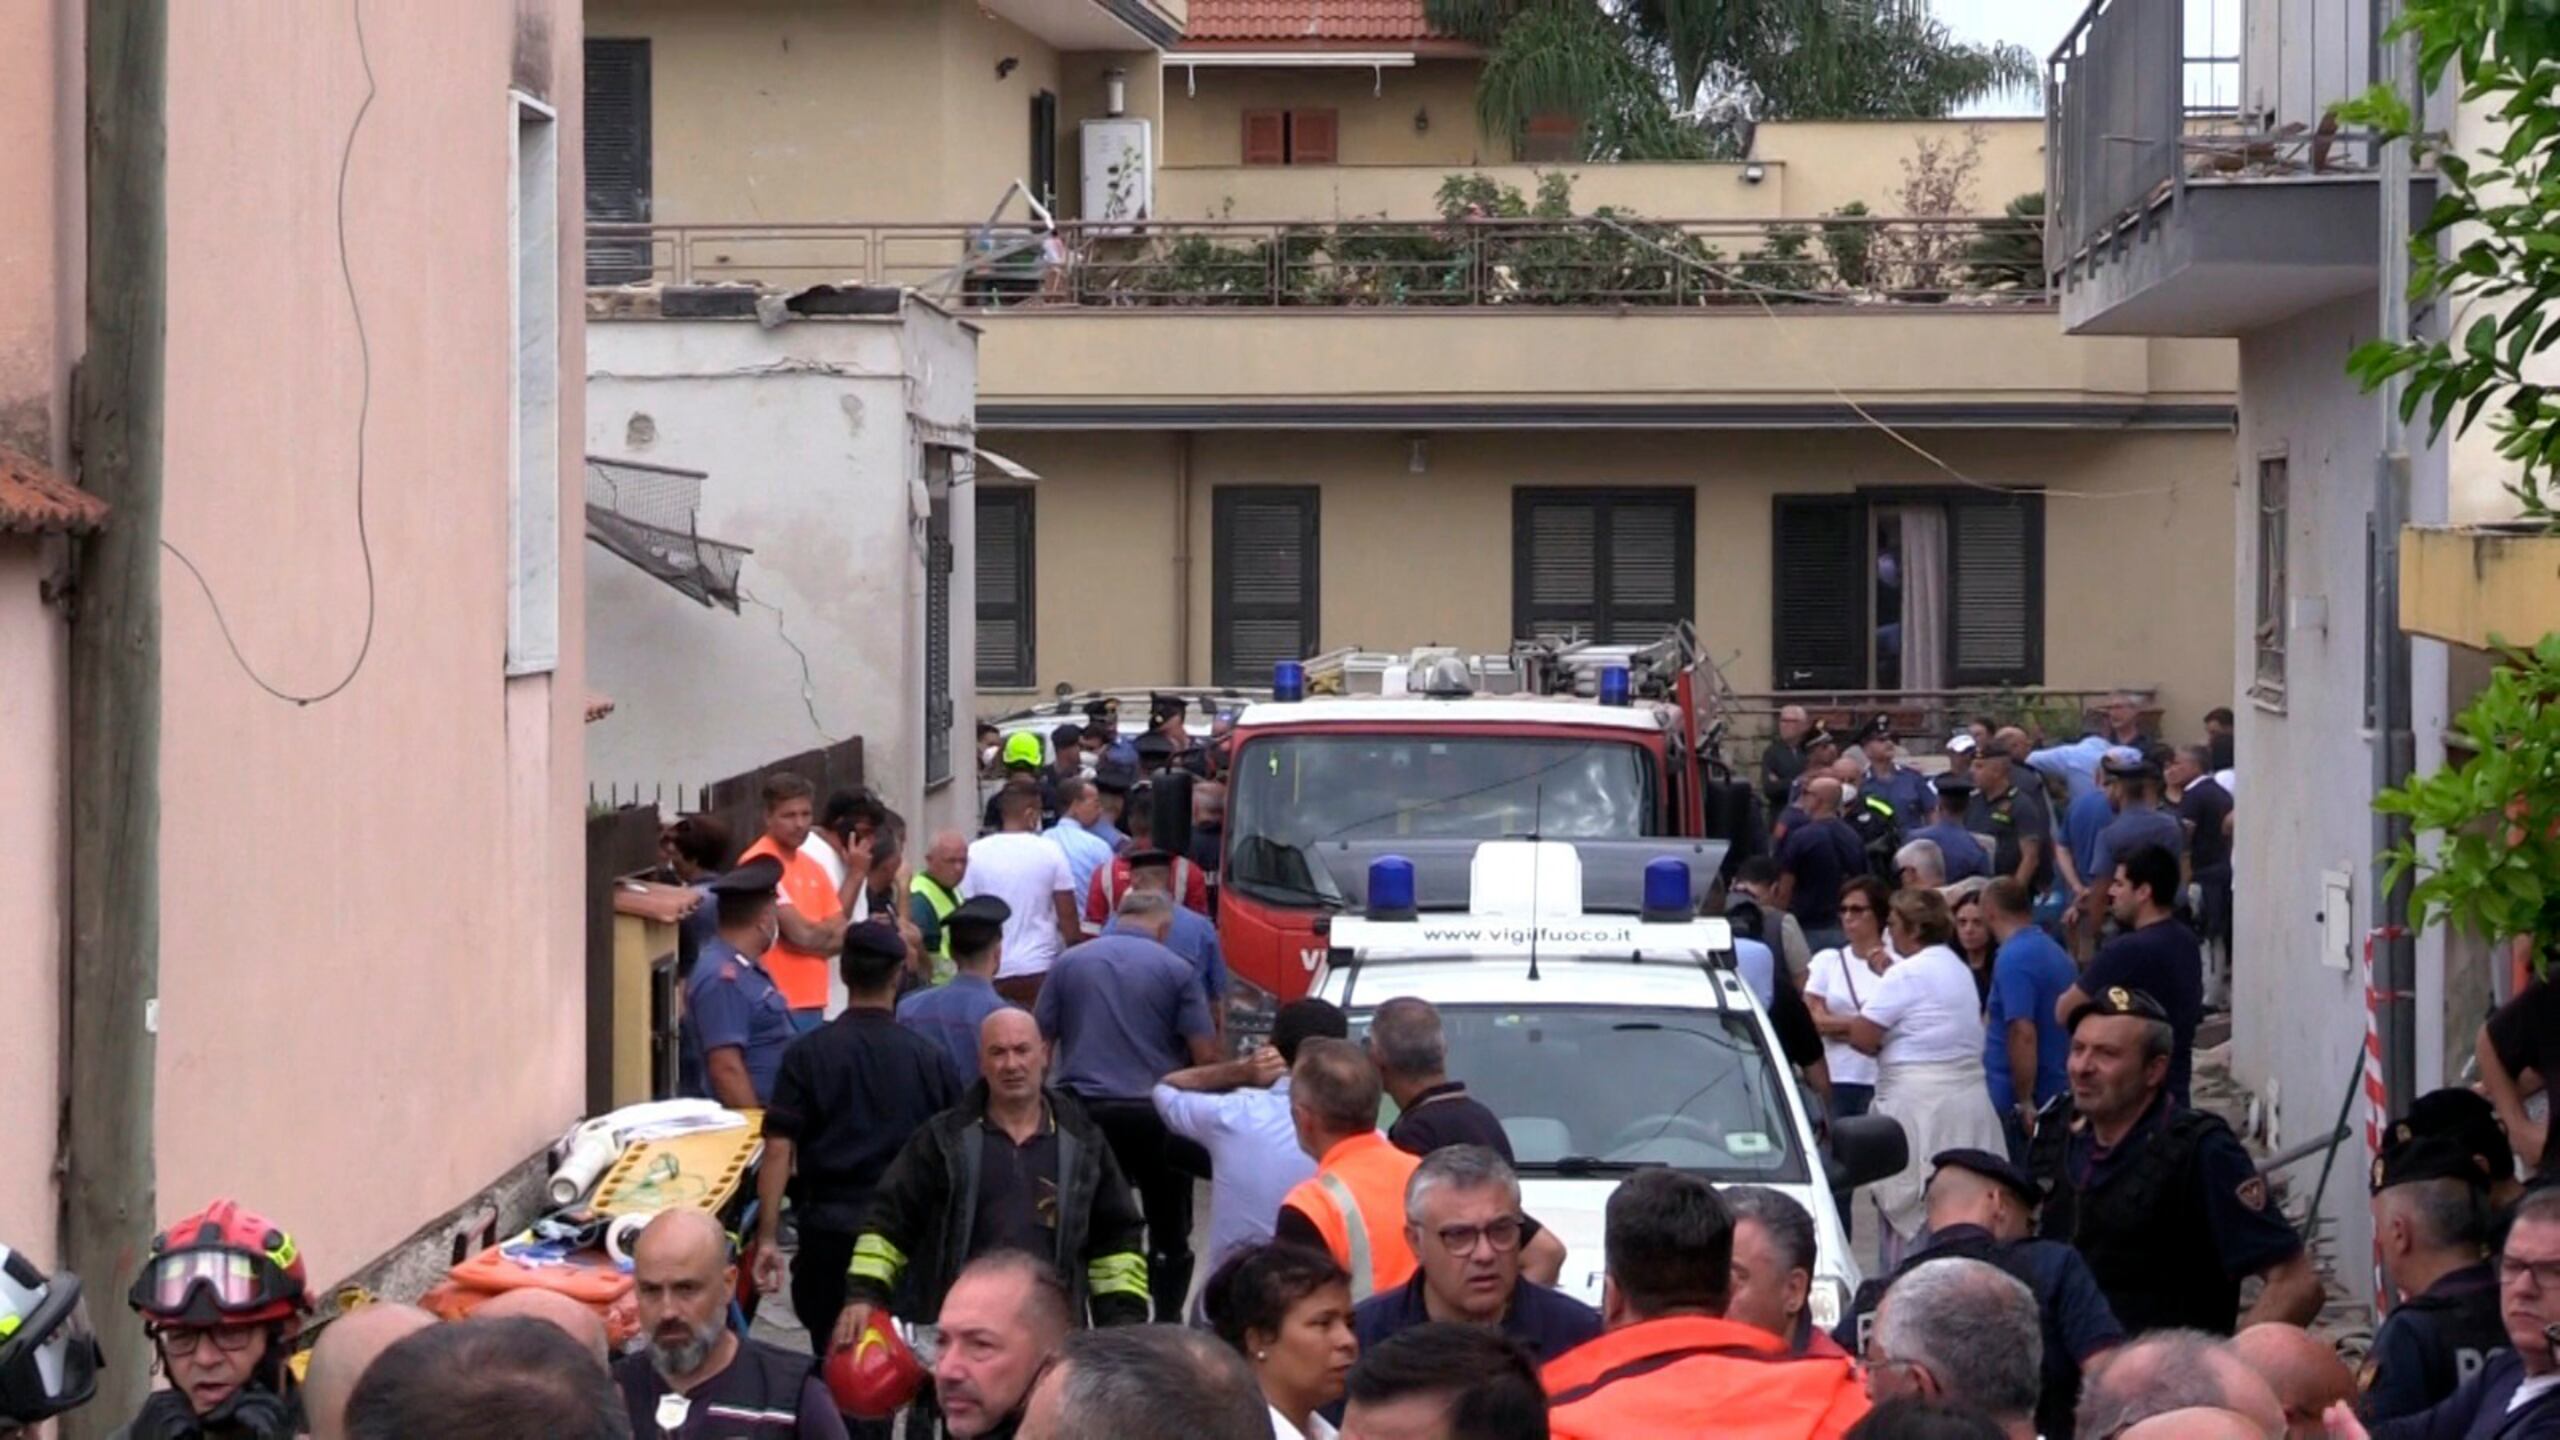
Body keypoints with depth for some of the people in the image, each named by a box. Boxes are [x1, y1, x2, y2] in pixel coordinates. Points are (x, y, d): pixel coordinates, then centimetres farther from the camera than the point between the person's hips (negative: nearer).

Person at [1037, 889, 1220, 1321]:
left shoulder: (1068, 963, 6)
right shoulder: (1176, 970, -2)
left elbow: (1040, 1041, 6)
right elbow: (1204, 1053, -6)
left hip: (1083, 1109, 2)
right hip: (1154, 1113, -2)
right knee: (1169, 1236, 11)